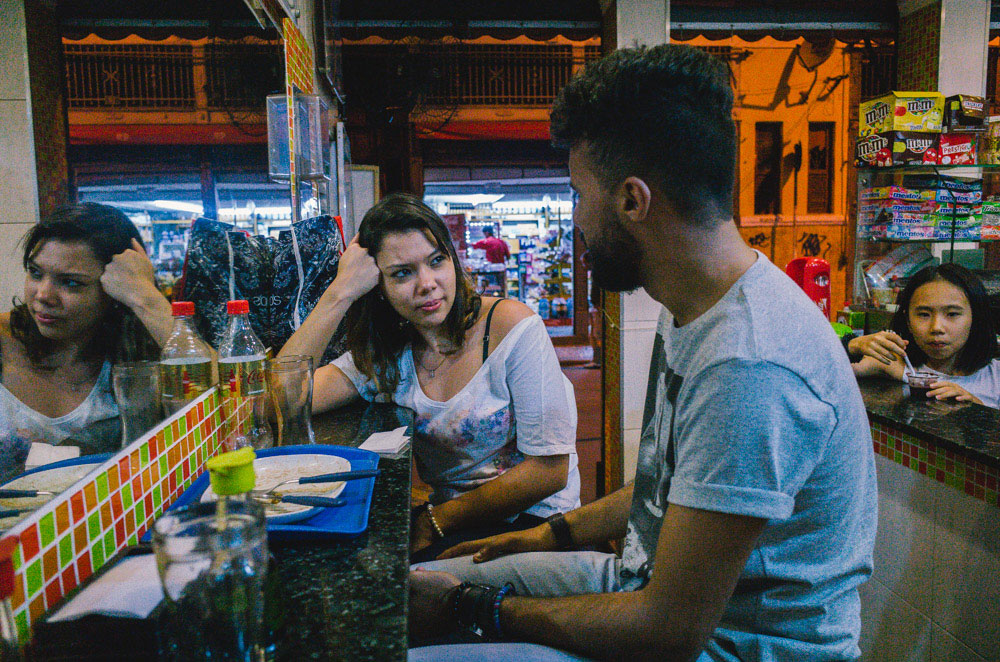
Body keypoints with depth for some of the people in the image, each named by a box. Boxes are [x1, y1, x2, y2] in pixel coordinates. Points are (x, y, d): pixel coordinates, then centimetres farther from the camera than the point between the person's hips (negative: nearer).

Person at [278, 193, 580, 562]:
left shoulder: (512, 327, -13)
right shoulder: (385, 357, 2)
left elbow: (549, 470, -14)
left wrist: (434, 522, -12)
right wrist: (340, 292, -15)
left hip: (534, 522, -4)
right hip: (447, 518, 5)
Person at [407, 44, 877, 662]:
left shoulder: (748, 365, -31)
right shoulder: (694, 311, 3)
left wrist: (473, 605, -16)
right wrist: (550, 534, 10)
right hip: (653, 584, 9)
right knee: (403, 594, 7)